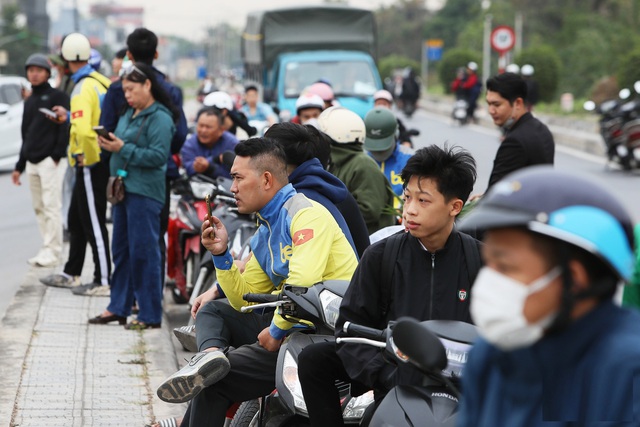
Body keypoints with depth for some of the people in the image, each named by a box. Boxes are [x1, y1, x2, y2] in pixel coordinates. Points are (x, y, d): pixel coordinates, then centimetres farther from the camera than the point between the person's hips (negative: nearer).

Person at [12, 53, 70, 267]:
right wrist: (19, 165, 21)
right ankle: (47, 249, 10)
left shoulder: (57, 97, -2)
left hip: (50, 161, -8)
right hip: (32, 161, 8)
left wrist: (58, 153, -18)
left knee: (51, 207, -9)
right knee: (39, 208, 6)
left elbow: (65, 126, -11)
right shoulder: (29, 101, 21)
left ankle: (52, 252, -9)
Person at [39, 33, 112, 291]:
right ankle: (71, 274, 28)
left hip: (90, 163, -9)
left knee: (93, 222, -2)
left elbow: (83, 128, -33)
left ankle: (104, 281, 3)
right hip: (101, 160, 9)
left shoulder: (82, 88, -20)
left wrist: (83, 153, -18)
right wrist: (69, 116, 25)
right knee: (76, 219, 19)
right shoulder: (102, 81, 6)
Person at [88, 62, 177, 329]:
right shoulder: (129, 114, 17)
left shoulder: (160, 118, -11)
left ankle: (150, 315, -1)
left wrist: (123, 149, -20)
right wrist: (109, 144, 0)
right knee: (121, 250, 13)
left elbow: (158, 156, -19)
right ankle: (119, 307, 22)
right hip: (123, 188, 9)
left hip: (144, 193, -9)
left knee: (143, 252, -6)